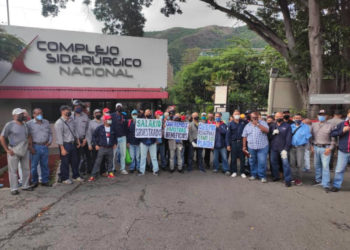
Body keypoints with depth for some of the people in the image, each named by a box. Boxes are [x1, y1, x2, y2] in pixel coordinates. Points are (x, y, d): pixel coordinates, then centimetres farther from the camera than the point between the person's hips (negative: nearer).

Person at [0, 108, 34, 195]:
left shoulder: (25, 125, 7)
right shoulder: (9, 124, -10)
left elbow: (29, 136, 19)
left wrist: (30, 146, 9)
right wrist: (7, 150, -11)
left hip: (25, 151, 6)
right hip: (14, 151, -6)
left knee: (26, 169, 11)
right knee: (13, 170, 4)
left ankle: (25, 186, 23)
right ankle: (14, 188, 15)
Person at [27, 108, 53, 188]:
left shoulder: (46, 122, 8)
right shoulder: (29, 123, -4)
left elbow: (50, 133, 16)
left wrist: (50, 141, 3)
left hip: (45, 146, 3)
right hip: (35, 147, -3)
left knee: (45, 165, 10)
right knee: (34, 165, 5)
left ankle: (45, 181, 21)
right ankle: (34, 181, 20)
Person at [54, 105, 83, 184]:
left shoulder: (71, 120, 8)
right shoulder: (59, 123, -14)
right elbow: (59, 137, -16)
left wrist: (77, 140, 11)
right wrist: (62, 149, -17)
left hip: (73, 143, 7)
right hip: (65, 144, -7)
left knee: (75, 161, 15)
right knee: (65, 162, 4)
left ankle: (76, 176, 29)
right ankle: (64, 178, 20)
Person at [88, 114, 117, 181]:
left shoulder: (112, 128, 6)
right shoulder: (99, 128, -4)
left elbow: (115, 136, 21)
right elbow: (94, 135, 1)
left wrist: (115, 144, 15)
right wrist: (96, 144, -3)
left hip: (110, 148, 3)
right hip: (102, 148, -3)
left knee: (110, 161, 10)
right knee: (98, 162, -2)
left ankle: (110, 173, 25)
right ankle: (93, 176, 3)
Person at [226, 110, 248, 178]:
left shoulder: (244, 122, 2)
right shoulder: (231, 124, 0)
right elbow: (228, 135, 0)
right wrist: (228, 145, -6)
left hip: (242, 142, 0)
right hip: (233, 143, 0)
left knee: (242, 158, 5)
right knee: (233, 158, 6)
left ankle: (242, 172, 16)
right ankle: (234, 171, 19)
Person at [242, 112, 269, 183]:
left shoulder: (263, 123, 0)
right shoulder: (248, 125, 9)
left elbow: (266, 131, -16)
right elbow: (244, 136, 11)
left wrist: (257, 124, -16)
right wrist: (244, 146, 7)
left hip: (262, 147, -3)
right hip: (251, 147, 4)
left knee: (262, 162, -5)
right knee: (252, 162, 12)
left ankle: (262, 176, 9)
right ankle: (254, 175, 27)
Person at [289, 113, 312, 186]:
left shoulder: (305, 127, 3)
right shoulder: (291, 126, 11)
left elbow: (308, 137, 0)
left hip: (300, 147, -3)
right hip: (292, 147, 3)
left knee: (299, 164, -3)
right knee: (292, 163, 6)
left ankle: (299, 179, 10)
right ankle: (293, 178, 16)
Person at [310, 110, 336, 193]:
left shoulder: (330, 125, -2)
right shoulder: (314, 125, 9)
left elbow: (333, 138, -3)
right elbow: (311, 136, 13)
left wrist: (330, 148, -11)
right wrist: (312, 146, 5)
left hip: (325, 148, -4)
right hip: (316, 147, 4)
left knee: (325, 166, -8)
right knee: (317, 165, 14)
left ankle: (326, 185, -3)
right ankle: (318, 180, 30)